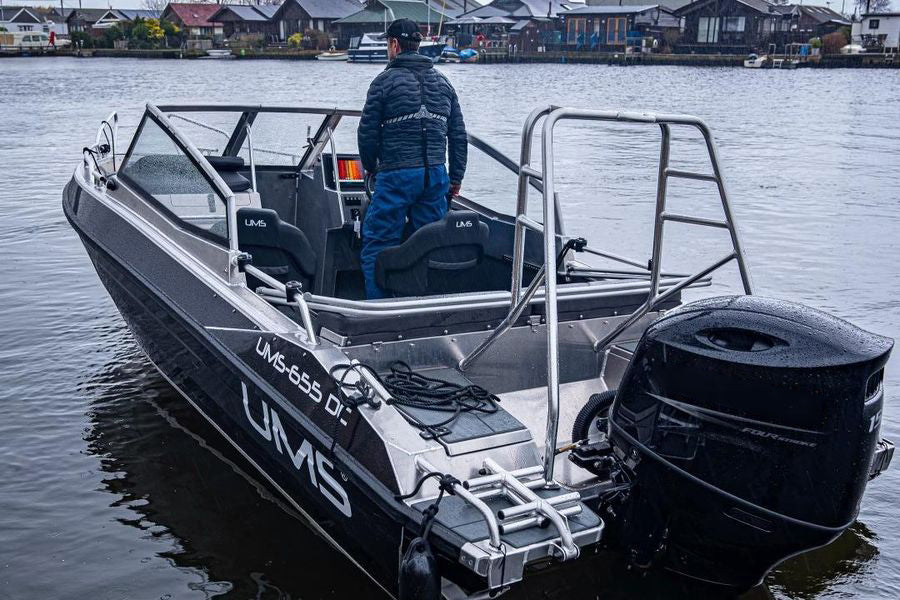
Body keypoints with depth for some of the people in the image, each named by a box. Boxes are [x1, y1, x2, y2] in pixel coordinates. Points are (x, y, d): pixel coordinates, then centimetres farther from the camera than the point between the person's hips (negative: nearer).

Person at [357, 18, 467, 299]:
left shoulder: (385, 81, -3)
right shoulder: (443, 82, 13)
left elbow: (367, 133, -2)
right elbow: (458, 135, 13)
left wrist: (370, 166, 15)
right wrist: (456, 177, 19)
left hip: (397, 175, -5)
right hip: (436, 175, 5)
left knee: (377, 244, 3)